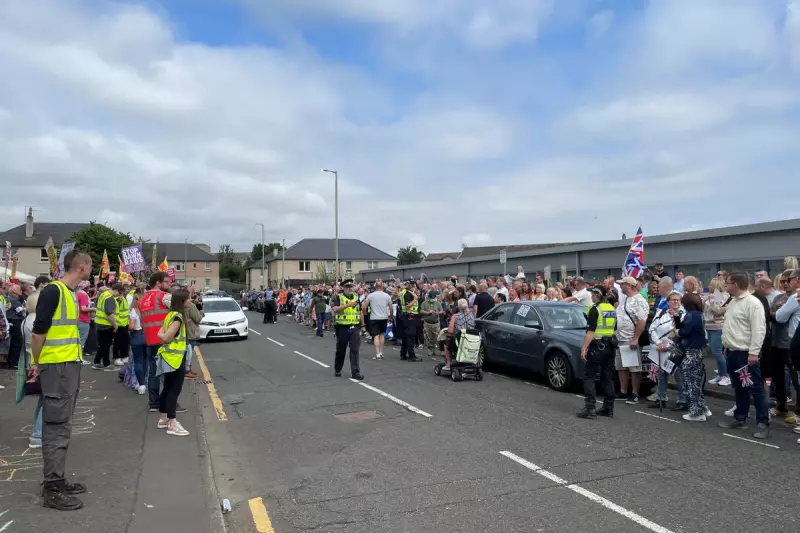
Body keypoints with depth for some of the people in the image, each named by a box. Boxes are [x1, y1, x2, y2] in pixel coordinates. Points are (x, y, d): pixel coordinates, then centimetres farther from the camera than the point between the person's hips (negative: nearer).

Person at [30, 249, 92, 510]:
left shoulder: (72, 293, 13)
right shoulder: (53, 291, -15)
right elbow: (38, 331, -16)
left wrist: (73, 360, 17)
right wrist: (36, 364, -9)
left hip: (71, 365, 9)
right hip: (55, 367, -9)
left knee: (63, 425, 15)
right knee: (56, 426, -3)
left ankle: (58, 479, 25)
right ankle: (52, 489, 4)